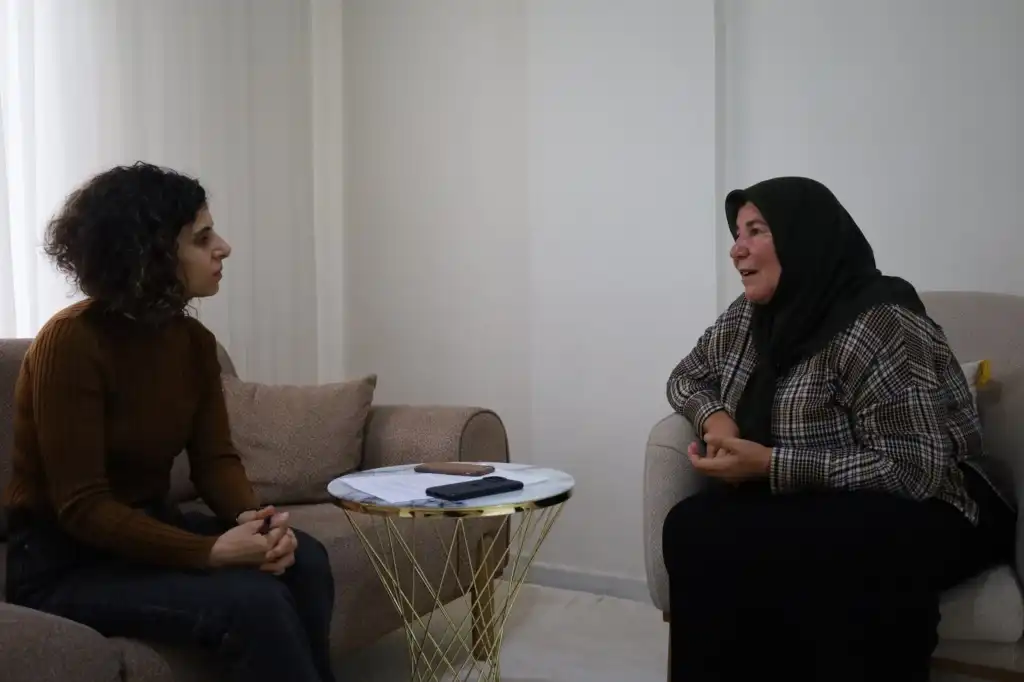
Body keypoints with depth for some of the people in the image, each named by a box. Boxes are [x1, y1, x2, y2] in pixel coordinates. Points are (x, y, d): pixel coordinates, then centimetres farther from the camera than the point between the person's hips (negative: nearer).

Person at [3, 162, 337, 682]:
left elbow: (215, 459, 0)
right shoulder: (71, 342, -21)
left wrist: (254, 517, -22)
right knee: (254, 599, -26)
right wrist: (211, 552, -31)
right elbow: (82, 507, -23)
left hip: (149, 527, 7)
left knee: (304, 560, -16)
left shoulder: (194, 340, 2)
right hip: (62, 562, -7)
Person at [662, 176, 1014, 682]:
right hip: (814, 507, 6)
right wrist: (715, 417, -6)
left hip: (916, 516, -6)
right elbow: (686, 378, 19)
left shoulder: (877, 324, -20)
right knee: (693, 526, -26)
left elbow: (916, 470, -25)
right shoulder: (749, 317, 4)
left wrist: (770, 465, -26)